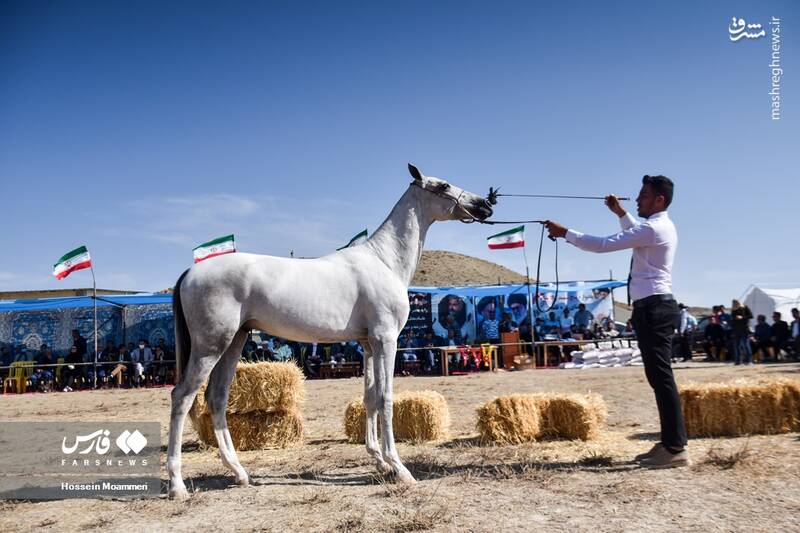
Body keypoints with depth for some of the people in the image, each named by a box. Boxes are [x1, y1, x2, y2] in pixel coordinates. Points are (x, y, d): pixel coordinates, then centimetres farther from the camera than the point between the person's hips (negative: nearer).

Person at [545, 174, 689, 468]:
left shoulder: (653, 228, -15)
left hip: (653, 308, -11)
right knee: (659, 376, 11)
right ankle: (669, 443, 17)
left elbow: (602, 244, -18)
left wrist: (565, 233, -10)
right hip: (656, 307, 11)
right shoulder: (659, 227, 18)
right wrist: (621, 213, 37)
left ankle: (676, 448, -5)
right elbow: (635, 235, 43)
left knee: (661, 376, -9)